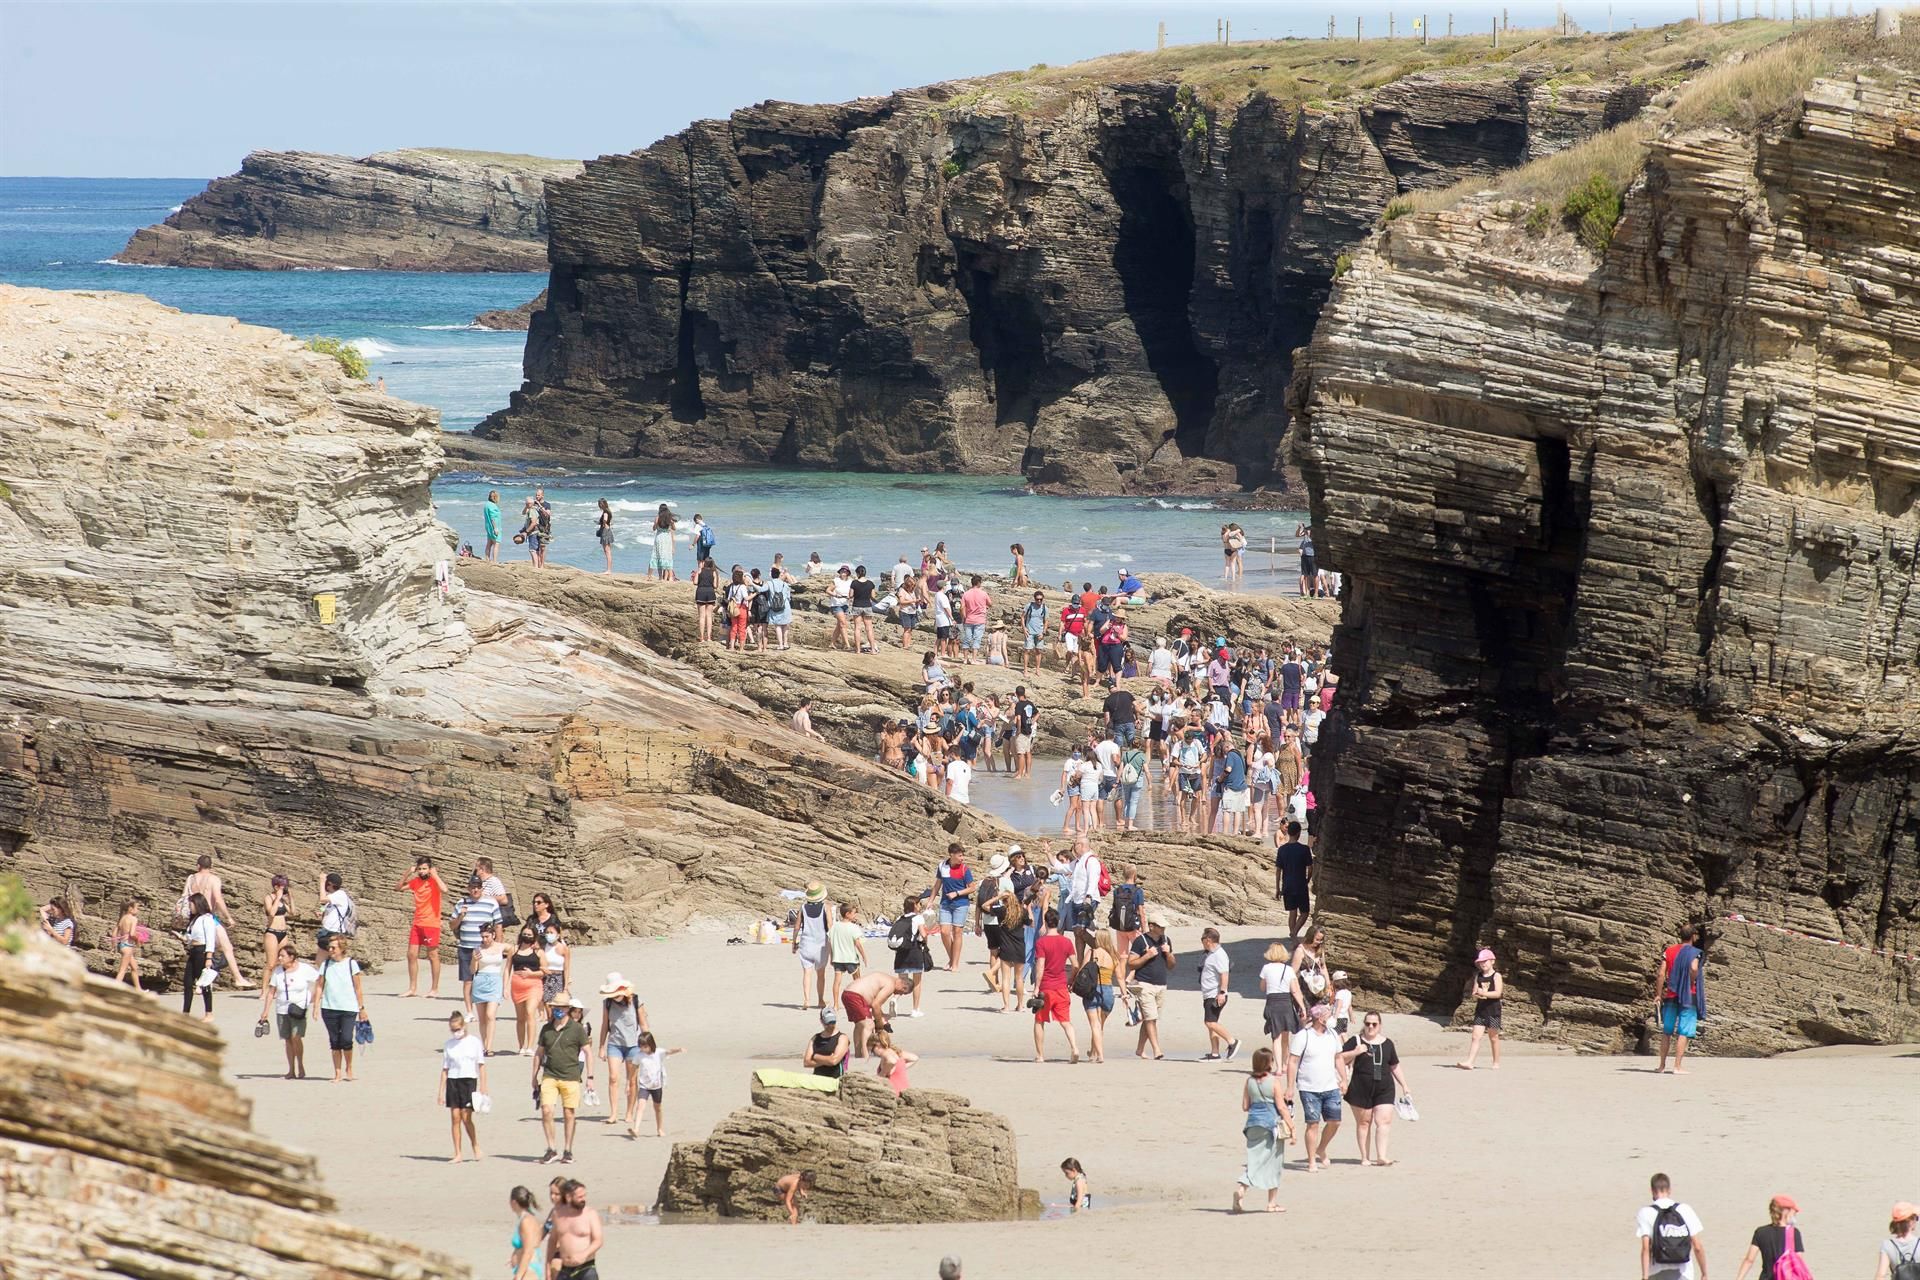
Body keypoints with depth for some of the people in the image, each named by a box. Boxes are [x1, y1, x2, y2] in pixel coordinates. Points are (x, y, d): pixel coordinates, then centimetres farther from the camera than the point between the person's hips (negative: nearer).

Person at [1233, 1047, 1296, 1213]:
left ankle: (1241, 1187, -19)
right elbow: (1281, 1107, -11)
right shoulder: (1273, 1081, -10)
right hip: (1272, 1123, -3)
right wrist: (1291, 1128, -5)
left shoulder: (1249, 1081, 0)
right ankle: (1272, 1202, 14)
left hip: (1253, 1124, 3)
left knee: (1254, 1161, 7)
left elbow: (1245, 1106, 5)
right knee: (1273, 1164, 8)